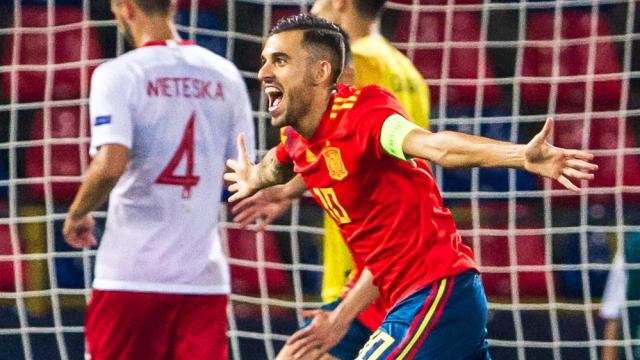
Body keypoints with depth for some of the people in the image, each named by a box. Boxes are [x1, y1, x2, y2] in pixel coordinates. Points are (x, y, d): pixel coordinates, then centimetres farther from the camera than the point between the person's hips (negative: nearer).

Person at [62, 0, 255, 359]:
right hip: (206, 273, 4)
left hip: (133, 273, -4)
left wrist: (76, 215, -1)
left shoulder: (118, 74, -6)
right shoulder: (225, 75, 8)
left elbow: (110, 165, -18)